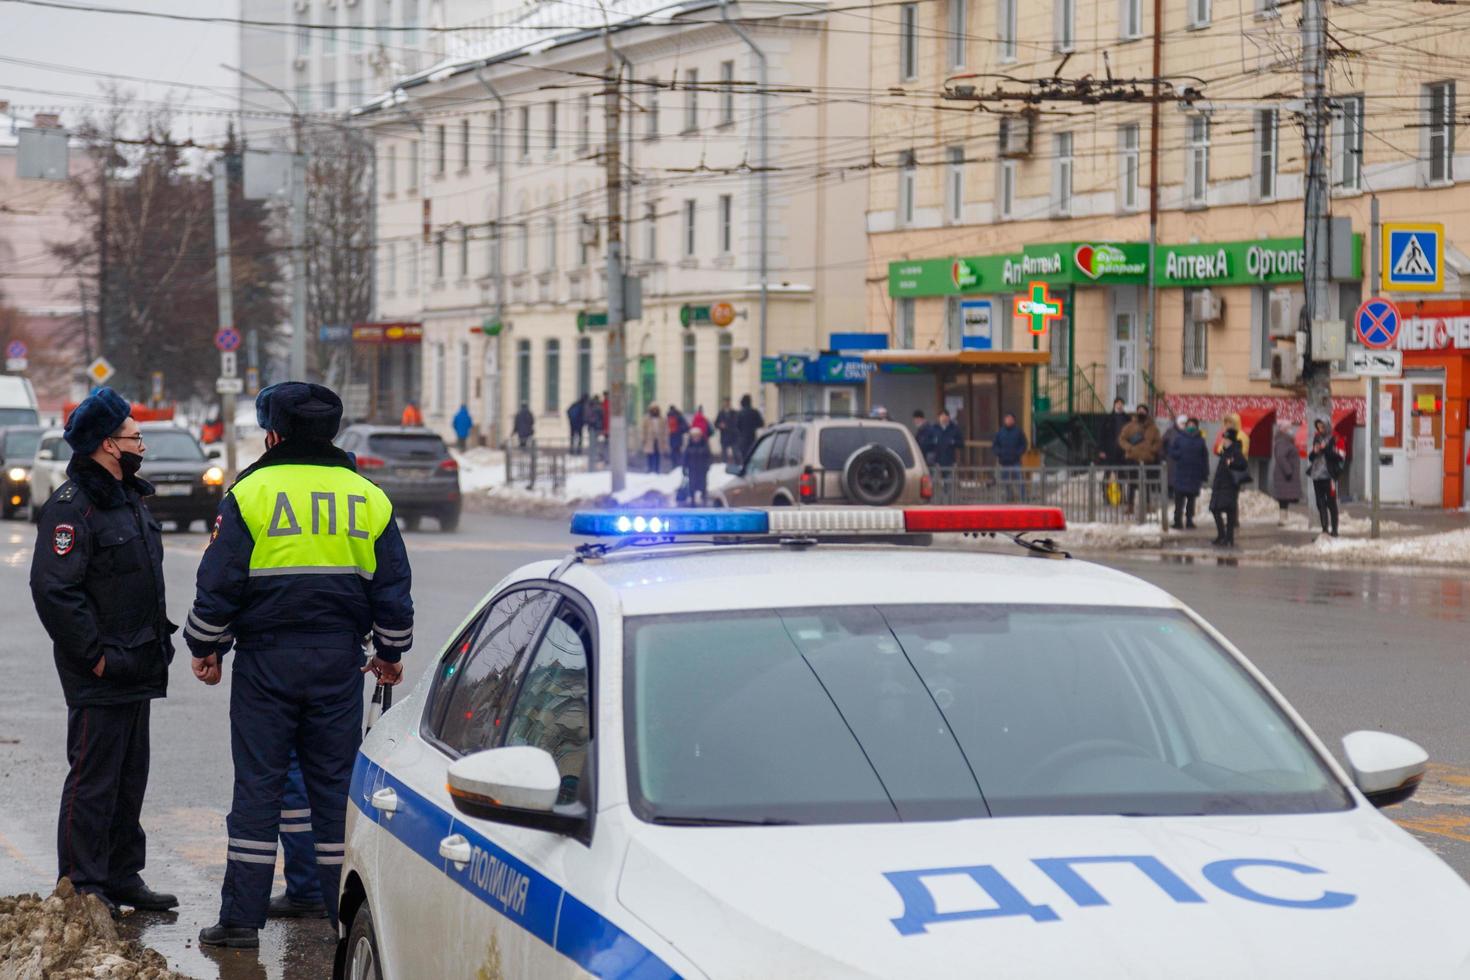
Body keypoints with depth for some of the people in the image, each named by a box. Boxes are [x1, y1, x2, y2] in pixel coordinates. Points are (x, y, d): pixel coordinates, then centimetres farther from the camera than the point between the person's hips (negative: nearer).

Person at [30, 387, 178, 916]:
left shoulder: (129, 498, 15)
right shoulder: (72, 508, -17)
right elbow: (53, 589, -22)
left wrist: (157, 640, 17)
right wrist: (95, 654, -19)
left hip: (136, 669, 9)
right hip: (100, 675, -9)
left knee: (129, 778, 15)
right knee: (92, 781, -5)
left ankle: (123, 877, 24)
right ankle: (82, 887, 2)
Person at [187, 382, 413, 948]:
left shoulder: (251, 493, -5)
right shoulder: (368, 498, 6)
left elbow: (218, 582, -5)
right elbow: (393, 588, 10)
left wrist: (206, 648, 8)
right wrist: (390, 653, 22)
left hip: (266, 661, -2)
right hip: (339, 662, 3)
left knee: (257, 784, 1)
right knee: (336, 782, 7)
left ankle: (242, 916, 1)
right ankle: (348, 914, 8)